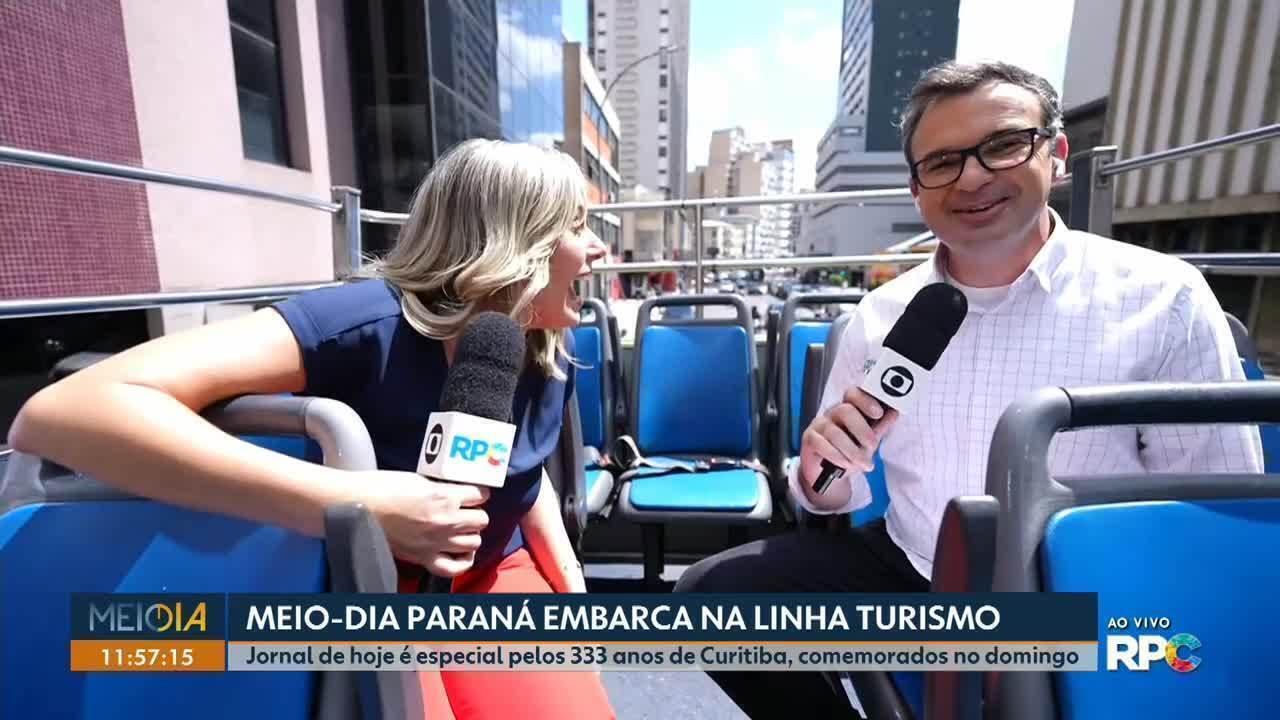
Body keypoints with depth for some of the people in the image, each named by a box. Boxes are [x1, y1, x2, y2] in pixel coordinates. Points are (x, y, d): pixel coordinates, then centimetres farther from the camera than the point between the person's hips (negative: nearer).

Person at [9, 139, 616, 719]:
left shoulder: (551, 359, -9)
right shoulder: (371, 321, -29)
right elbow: (61, 414, -38)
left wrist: (570, 581, 3)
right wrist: (354, 504, -44)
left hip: (494, 579, 5)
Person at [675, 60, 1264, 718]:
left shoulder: (1163, 300, -9)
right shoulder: (880, 313, -1)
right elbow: (838, 496, 5)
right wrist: (823, 472, -18)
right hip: (906, 570, 3)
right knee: (709, 595, -8)